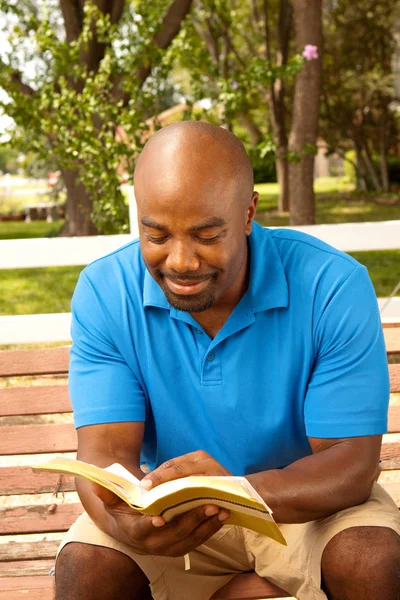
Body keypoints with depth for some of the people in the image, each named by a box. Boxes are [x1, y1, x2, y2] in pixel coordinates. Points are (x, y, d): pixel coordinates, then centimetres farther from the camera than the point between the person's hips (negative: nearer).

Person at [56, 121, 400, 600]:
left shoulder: (333, 287, -21)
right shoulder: (103, 292, -15)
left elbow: (353, 462, -22)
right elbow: (105, 452, -18)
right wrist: (127, 523, -43)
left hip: (306, 501, 0)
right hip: (167, 508, 1)